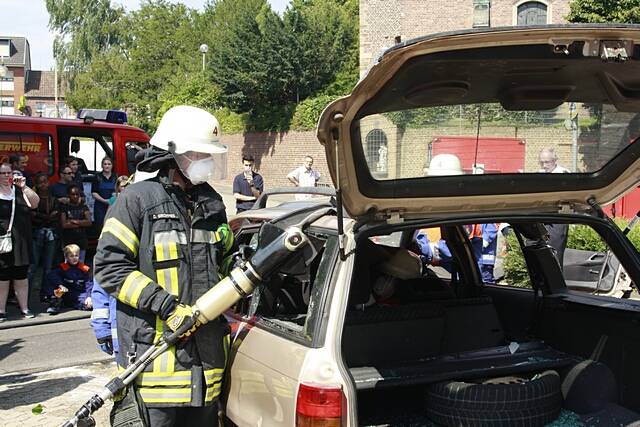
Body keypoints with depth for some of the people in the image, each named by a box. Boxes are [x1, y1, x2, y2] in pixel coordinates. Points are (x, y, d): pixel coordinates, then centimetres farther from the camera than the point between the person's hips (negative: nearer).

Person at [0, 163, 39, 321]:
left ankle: (24, 308, 17)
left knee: (21, 277, 9)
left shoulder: (19, 191, 11)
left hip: (20, 242, 3)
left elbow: (35, 203, -3)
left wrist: (24, 187, -14)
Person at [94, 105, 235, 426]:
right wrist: (166, 306, -18)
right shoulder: (138, 199, -6)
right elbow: (108, 266, -12)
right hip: (154, 349, -6)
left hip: (207, 352, 7)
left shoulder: (212, 203, 14)